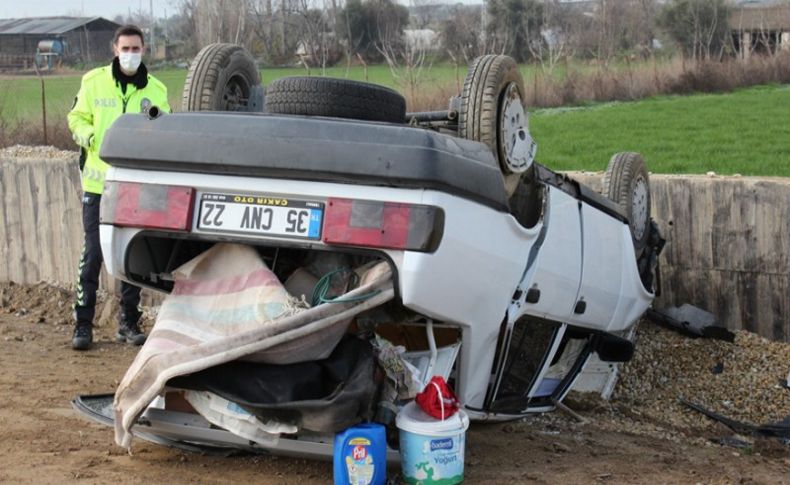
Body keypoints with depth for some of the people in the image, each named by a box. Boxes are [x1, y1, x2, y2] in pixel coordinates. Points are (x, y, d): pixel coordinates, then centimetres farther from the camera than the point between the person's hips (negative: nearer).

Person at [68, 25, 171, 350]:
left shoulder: (156, 90, 5)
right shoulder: (94, 82, 1)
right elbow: (77, 118, 8)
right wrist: (89, 137, -13)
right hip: (99, 183, -2)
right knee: (93, 254, -3)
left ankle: (129, 322, 20)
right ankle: (83, 323, 6)